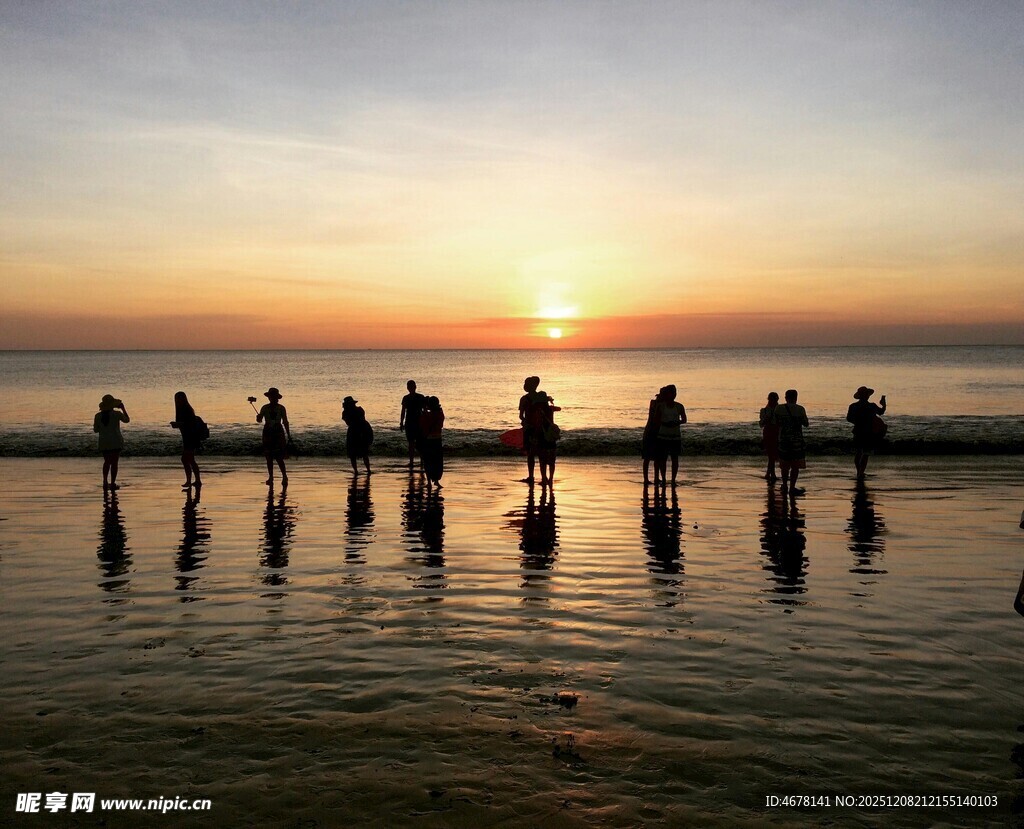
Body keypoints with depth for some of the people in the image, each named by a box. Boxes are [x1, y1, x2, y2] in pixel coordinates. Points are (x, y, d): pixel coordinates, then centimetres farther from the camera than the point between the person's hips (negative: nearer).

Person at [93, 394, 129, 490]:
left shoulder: (98, 416, -2)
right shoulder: (117, 414, -10)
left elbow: (95, 430, 5)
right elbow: (127, 420, 9)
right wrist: (123, 408, 15)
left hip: (104, 443, 3)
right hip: (116, 442, -3)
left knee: (107, 462, 19)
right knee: (114, 463, 3)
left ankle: (105, 482, 12)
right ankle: (112, 484, 4)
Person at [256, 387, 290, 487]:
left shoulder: (281, 408, 0)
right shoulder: (265, 408, 4)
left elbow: (285, 422, 4)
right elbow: (259, 420, 1)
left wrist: (289, 436, 2)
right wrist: (258, 417, -23)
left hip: (278, 433, -3)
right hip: (268, 433, 3)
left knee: (279, 458, -9)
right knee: (269, 457, 5)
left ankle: (285, 477, 1)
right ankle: (270, 477, 13)